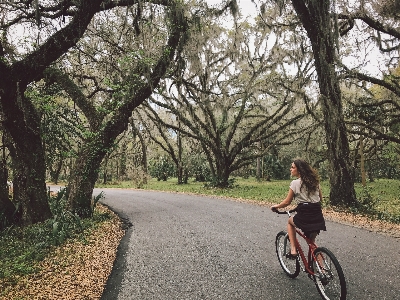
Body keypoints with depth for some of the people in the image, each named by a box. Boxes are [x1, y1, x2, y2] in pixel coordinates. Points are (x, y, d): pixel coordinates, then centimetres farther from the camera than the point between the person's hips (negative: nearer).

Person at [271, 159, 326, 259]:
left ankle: (293, 250, 16)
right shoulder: (315, 181, 10)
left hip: (304, 217, -5)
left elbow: (287, 202, -3)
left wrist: (276, 206, 13)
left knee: (290, 221, 27)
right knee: (312, 242, 24)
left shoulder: (295, 183, -8)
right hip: (318, 217, 6)